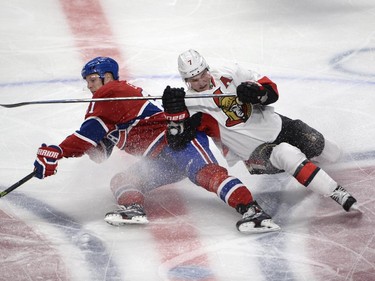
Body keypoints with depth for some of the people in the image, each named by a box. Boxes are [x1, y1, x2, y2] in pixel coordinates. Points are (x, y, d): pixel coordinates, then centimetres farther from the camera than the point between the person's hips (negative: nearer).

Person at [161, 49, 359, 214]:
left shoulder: (230, 75, -6)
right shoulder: (191, 103, -13)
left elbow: (272, 91, -4)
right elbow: (178, 140, -27)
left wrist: (256, 92, -28)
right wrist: (175, 110, -44)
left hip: (275, 125, 5)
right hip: (254, 151, -5)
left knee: (331, 154, 8)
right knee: (288, 156, -36)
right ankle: (338, 194, -35)